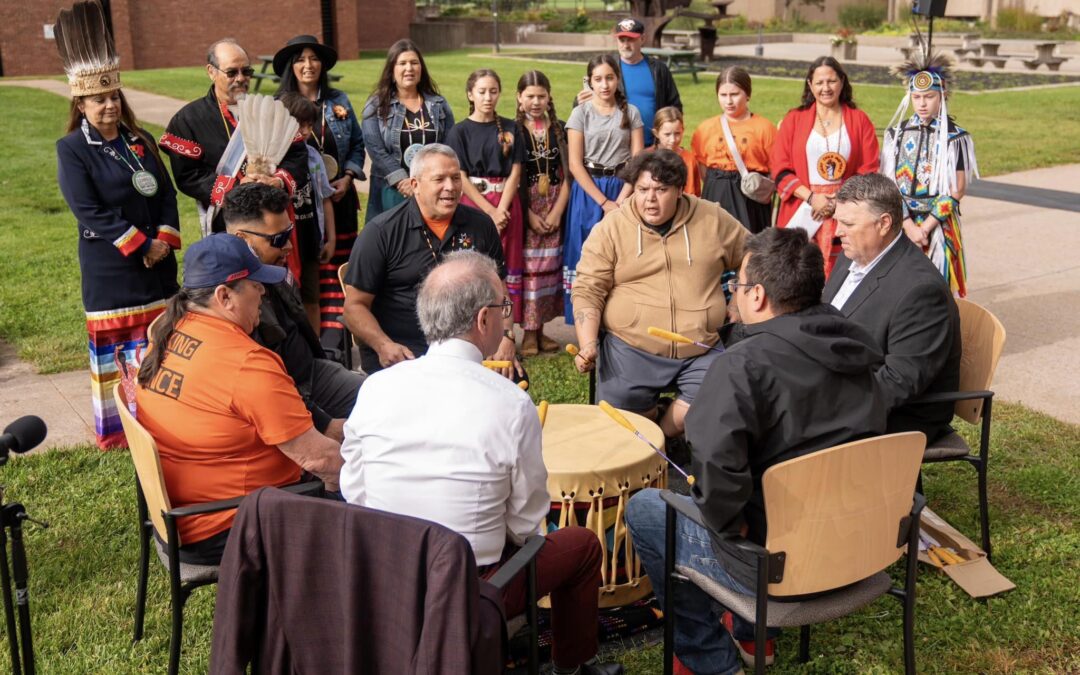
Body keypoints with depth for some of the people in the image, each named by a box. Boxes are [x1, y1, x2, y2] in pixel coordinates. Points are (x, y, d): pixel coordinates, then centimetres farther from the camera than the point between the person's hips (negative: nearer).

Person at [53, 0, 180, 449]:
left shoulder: (140, 141, 9)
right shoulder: (71, 149, -8)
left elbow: (166, 192, 7)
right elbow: (89, 211, -16)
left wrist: (165, 238, -9)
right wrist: (140, 246, -17)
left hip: (158, 259, 5)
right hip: (110, 266, -5)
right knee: (116, 347, 3)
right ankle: (118, 426, 13)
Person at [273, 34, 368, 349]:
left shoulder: (339, 101, 9)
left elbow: (357, 145, 12)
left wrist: (347, 178, -2)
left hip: (339, 197, 2)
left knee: (337, 267, 1)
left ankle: (333, 339, 5)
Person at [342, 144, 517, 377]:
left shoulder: (480, 226, 9)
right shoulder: (381, 232, -3)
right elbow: (355, 305, -2)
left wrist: (506, 336, -2)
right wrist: (384, 346, -19)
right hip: (400, 355, -3)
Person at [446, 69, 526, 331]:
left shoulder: (510, 129, 6)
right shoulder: (459, 131, 1)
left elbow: (515, 172, 2)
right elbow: (461, 178, -5)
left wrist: (502, 210, -11)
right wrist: (490, 211, -12)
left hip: (507, 204, 2)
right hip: (474, 203, -2)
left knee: (507, 266, 2)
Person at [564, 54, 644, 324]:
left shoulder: (631, 112, 5)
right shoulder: (581, 113, 0)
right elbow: (575, 164, -6)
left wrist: (621, 200, -11)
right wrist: (604, 202, -11)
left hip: (623, 192, 2)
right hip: (589, 192, -1)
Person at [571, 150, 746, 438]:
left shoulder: (713, 219, 6)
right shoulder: (610, 229, 1)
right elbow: (587, 291, -1)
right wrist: (588, 345, -14)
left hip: (701, 349, 2)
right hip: (630, 348, -1)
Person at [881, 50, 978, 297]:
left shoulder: (956, 137, -3)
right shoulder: (896, 134, 4)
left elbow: (957, 190, -5)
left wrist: (926, 227, -12)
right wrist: (909, 226, -10)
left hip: (938, 225, -2)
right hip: (901, 224, 2)